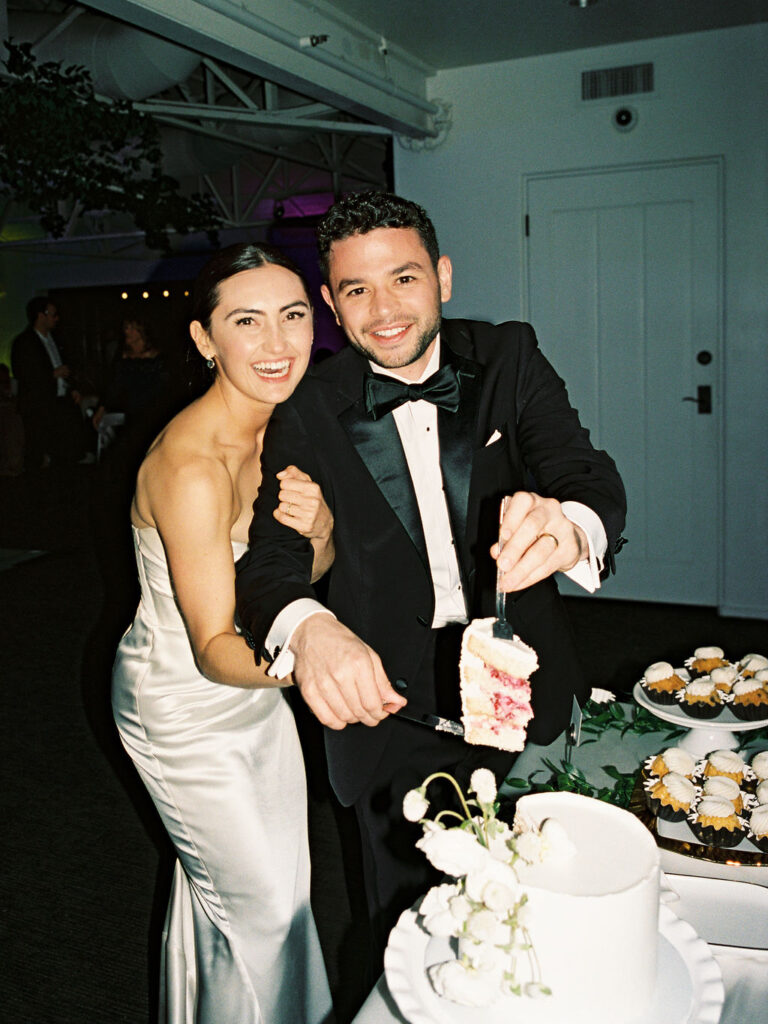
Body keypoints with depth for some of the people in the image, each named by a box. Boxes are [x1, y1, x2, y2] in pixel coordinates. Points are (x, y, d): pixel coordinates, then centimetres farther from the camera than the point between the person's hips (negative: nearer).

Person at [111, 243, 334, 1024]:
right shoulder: (190, 467, -32)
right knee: (262, 900, 10)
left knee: (283, 878, 24)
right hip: (183, 704, -8)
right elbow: (213, 647, -31)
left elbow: (307, 574, 2)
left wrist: (319, 529, -22)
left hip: (251, 688, 8)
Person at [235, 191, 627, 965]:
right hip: (389, 696, -1)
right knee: (407, 918, 15)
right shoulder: (310, 412, -9)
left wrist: (568, 526, -42)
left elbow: (590, 478, -16)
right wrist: (308, 628, -41)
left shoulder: (509, 360, -5)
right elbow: (269, 559, -16)